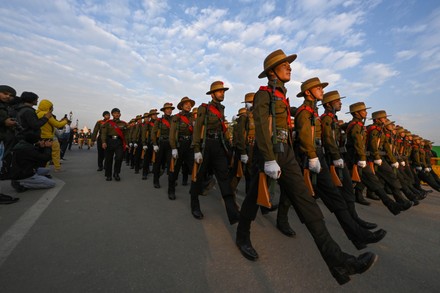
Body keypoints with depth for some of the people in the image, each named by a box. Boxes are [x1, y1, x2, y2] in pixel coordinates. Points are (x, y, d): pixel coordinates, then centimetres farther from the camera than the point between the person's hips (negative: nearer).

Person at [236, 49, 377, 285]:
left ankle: (337, 260, 4)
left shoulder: (282, 96, 21)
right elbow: (260, 127, -17)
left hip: (286, 153, 8)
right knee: (254, 198, 7)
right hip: (268, 153, -8)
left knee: (305, 200, 0)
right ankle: (242, 237, 32)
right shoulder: (263, 94, -4)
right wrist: (269, 159, -25)